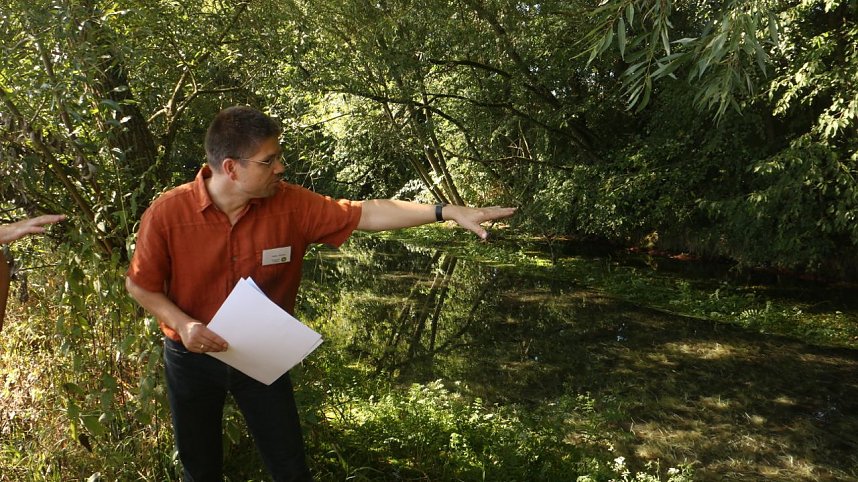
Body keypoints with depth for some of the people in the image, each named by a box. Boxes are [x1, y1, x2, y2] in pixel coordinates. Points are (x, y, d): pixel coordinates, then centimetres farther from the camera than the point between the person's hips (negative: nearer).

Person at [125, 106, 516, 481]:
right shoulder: (166, 214, -20)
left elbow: (365, 213, -15)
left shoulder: (290, 204, -16)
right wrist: (182, 324, -24)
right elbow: (139, 285, -7)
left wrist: (448, 212, -20)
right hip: (191, 358, 0)